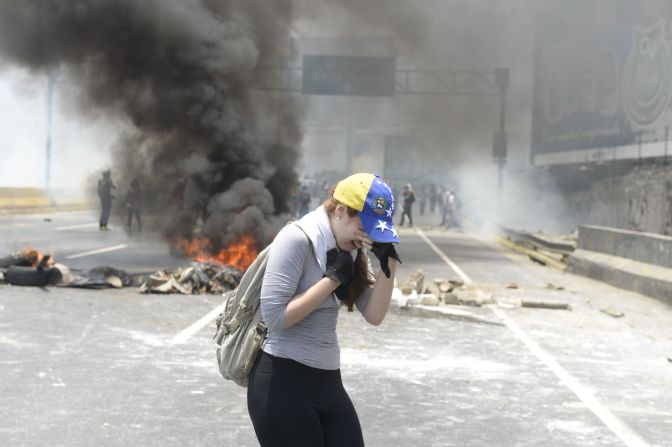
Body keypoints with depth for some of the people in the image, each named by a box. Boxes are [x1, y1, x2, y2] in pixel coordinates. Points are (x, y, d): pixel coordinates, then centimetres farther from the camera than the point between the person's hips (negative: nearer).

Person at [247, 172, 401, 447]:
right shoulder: (297, 239, -14)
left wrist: (387, 266, -8)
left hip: (327, 381, 7)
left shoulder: (350, 248, 7)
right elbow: (274, 316, -20)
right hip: (283, 383, -7)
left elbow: (374, 316, 4)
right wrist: (333, 279, -17)